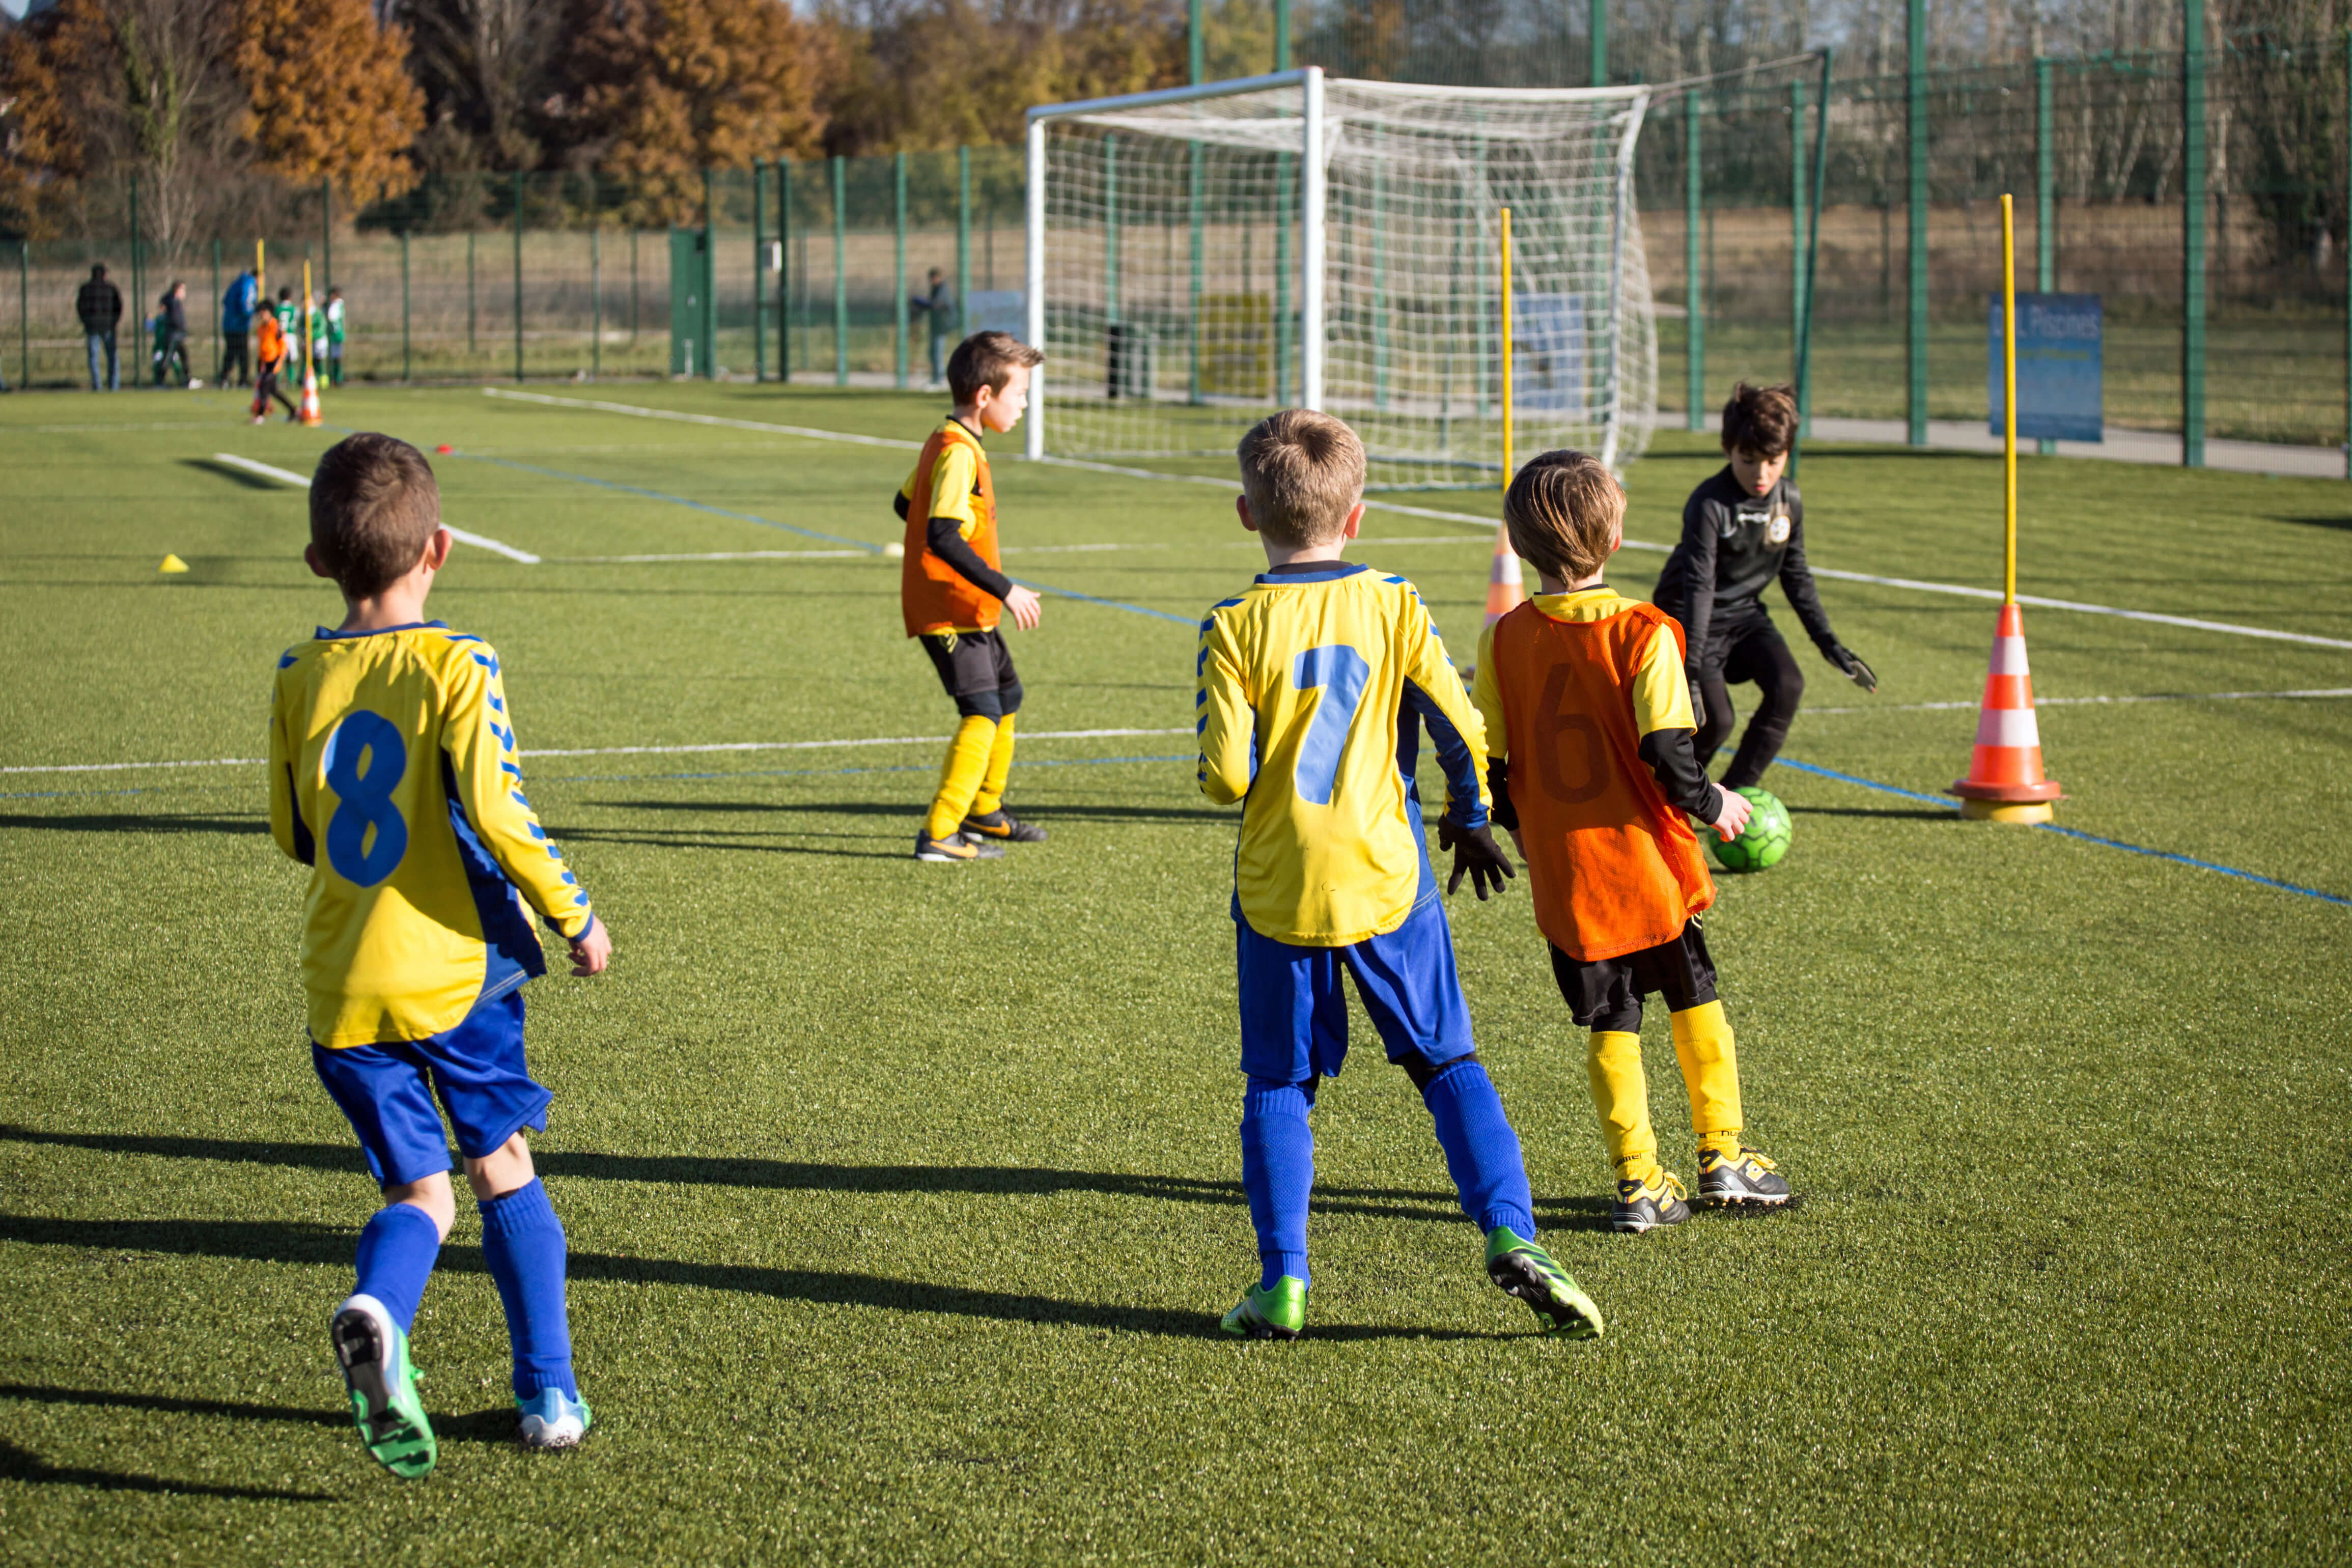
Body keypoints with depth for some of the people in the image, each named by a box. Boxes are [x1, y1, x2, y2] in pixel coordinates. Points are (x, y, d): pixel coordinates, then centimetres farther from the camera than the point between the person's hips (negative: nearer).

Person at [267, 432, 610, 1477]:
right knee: (504, 1172, 14)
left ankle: (376, 1315, -22)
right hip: (454, 968, -3)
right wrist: (574, 917, -5)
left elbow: (292, 832, 11)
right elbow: (495, 811, -17)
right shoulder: (455, 666, -11)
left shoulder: (300, 677, 3)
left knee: (419, 1190, 10)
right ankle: (550, 1394, 17)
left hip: (341, 988, 3)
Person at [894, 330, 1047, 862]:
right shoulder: (959, 453, -21)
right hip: (948, 609, -11)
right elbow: (942, 536, -30)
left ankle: (984, 810, 39)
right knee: (982, 712, -14)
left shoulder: (945, 442, 11)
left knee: (1006, 695, 23)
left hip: (969, 609, 11)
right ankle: (939, 833, -16)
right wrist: (1004, 589, -27)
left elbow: (906, 504, 22)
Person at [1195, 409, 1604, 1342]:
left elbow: (1225, 775, -13)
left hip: (1278, 892, -1)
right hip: (1389, 880, 1)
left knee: (1278, 1085, 11)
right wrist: (1469, 820, 14)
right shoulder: (1394, 606, -3)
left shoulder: (1234, 628, -7)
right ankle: (1509, 1232, -5)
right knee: (1449, 1064, 10)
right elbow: (1461, 731, -4)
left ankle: (1283, 1282, 6)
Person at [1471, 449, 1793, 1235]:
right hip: (1649, 865, -2)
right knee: (1695, 1002, 18)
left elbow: (1489, 765, -2)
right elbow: (1668, 758, -19)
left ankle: (1638, 1183, 10)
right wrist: (1715, 805, 1)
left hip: (1564, 874, 2)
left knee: (1611, 1026, 11)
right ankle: (1722, 1156, 24)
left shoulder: (1505, 640, -5)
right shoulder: (1643, 634, -14)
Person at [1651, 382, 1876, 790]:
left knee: (1787, 686, -17)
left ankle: (1734, 791, -4)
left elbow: (1796, 575, 9)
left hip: (1744, 611, 6)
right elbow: (1699, 586, -29)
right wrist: (1691, 671, -34)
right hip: (1688, 616, -6)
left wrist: (1828, 641, 7)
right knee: (1715, 720, -16)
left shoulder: (1789, 500, -5)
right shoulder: (1709, 506, -25)